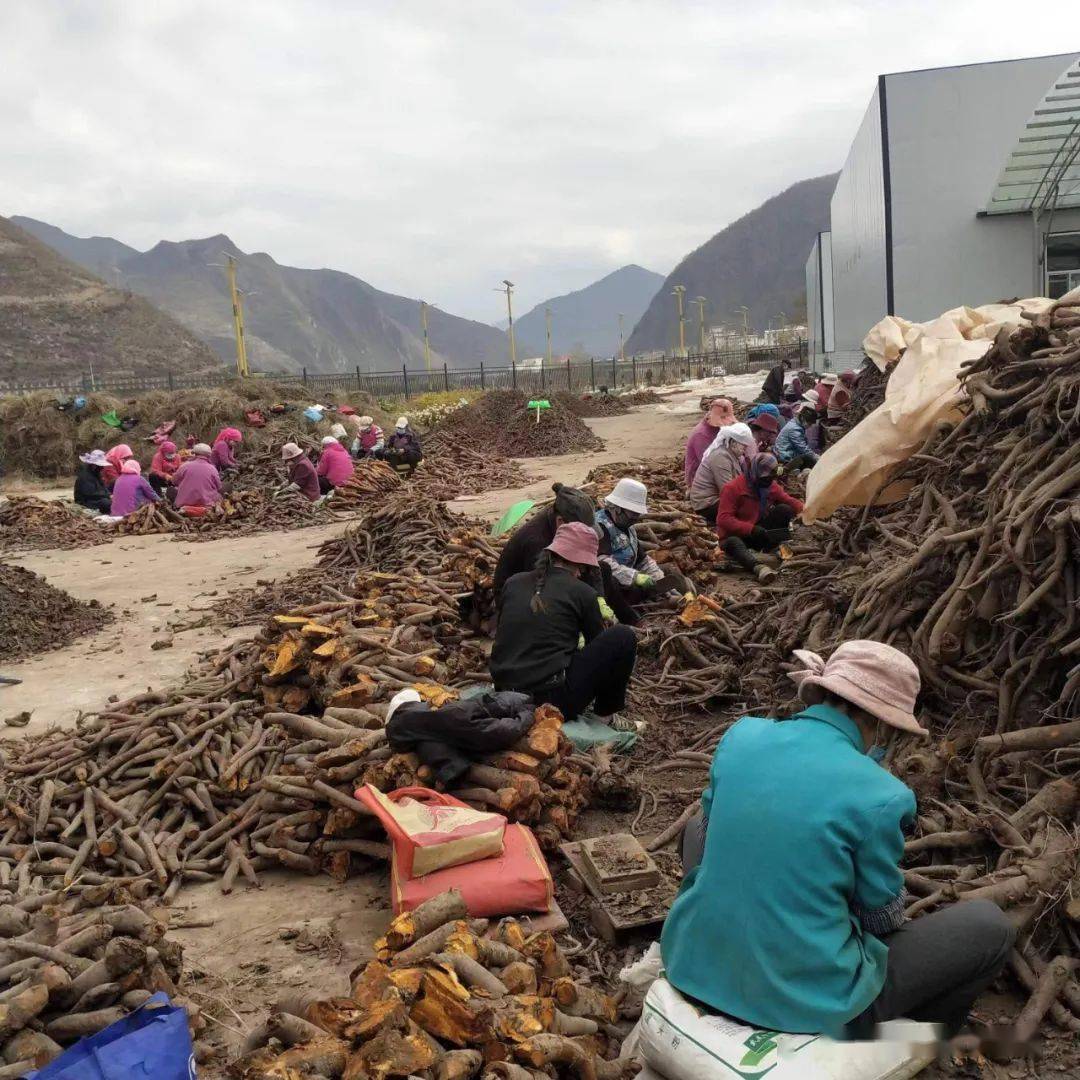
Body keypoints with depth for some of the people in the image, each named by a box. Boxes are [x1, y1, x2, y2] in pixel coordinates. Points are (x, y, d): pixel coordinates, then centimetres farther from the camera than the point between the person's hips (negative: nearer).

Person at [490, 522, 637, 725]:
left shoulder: (513, 583, 9)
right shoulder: (581, 592, -3)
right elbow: (598, 645, 11)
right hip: (554, 702, -6)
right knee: (623, 637, 4)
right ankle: (605, 716, 13)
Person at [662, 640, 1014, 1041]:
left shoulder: (742, 734, -5)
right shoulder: (878, 796, -18)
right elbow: (883, 914, -3)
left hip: (697, 966, 5)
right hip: (808, 1001, -4)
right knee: (990, 925, 11)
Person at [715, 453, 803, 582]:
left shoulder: (771, 485, 1)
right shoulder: (732, 488, -18)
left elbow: (789, 501, 2)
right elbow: (723, 519, -25)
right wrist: (751, 529, -35)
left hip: (760, 532, 6)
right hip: (735, 535, -5)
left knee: (784, 509, -11)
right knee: (733, 542, -41)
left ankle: (770, 550, -16)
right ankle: (757, 566, -66)